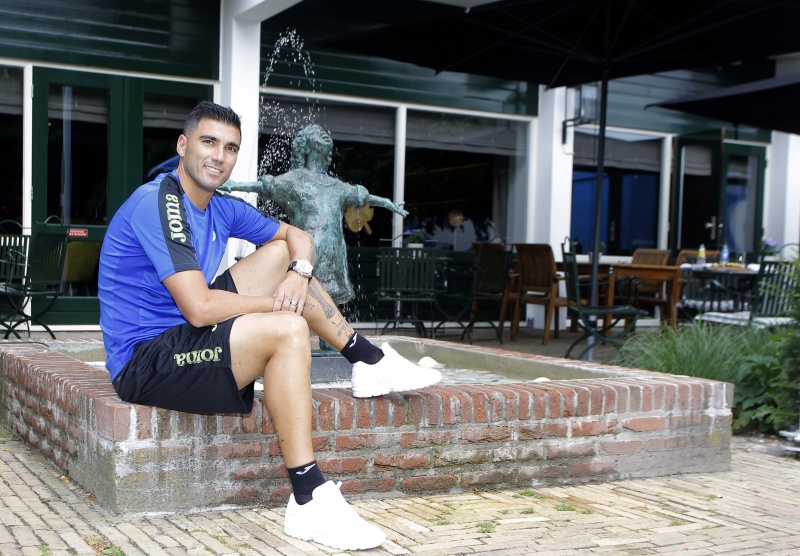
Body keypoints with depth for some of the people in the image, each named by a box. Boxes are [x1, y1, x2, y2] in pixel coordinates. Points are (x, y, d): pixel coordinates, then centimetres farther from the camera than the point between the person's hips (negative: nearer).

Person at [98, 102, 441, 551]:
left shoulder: (222, 209, 7)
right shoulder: (158, 204, -20)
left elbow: (298, 237, 16)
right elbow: (199, 308, -27)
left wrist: (298, 275, -8)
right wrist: (277, 302, -13)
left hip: (184, 336, 9)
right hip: (145, 364, -9)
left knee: (280, 253, 8)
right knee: (289, 330, -27)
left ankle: (371, 363, 10)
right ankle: (309, 504, -27)